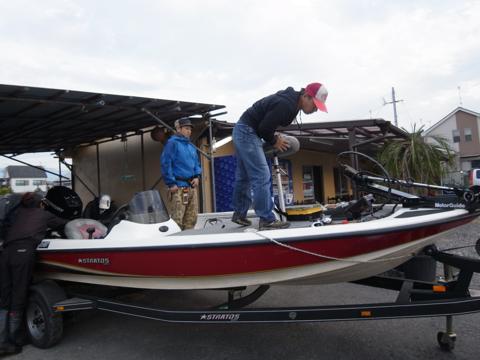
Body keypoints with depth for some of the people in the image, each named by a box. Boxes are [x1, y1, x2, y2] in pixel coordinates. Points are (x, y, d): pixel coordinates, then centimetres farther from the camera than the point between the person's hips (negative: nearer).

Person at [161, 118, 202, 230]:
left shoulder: (191, 146, 19)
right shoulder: (172, 143, -5)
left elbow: (196, 163, 26)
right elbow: (165, 164, -11)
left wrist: (197, 176, 7)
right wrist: (171, 184, -15)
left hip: (192, 186, 8)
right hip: (179, 187, -8)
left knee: (192, 217, 11)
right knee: (177, 219, -10)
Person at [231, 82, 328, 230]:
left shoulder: (291, 99, 7)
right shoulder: (285, 105, -25)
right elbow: (264, 128, -23)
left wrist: (275, 137, 4)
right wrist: (274, 142, -7)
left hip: (243, 131, 11)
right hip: (247, 133, -11)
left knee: (244, 177, 16)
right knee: (262, 177, -11)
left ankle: (239, 214, 27)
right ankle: (267, 220, -7)